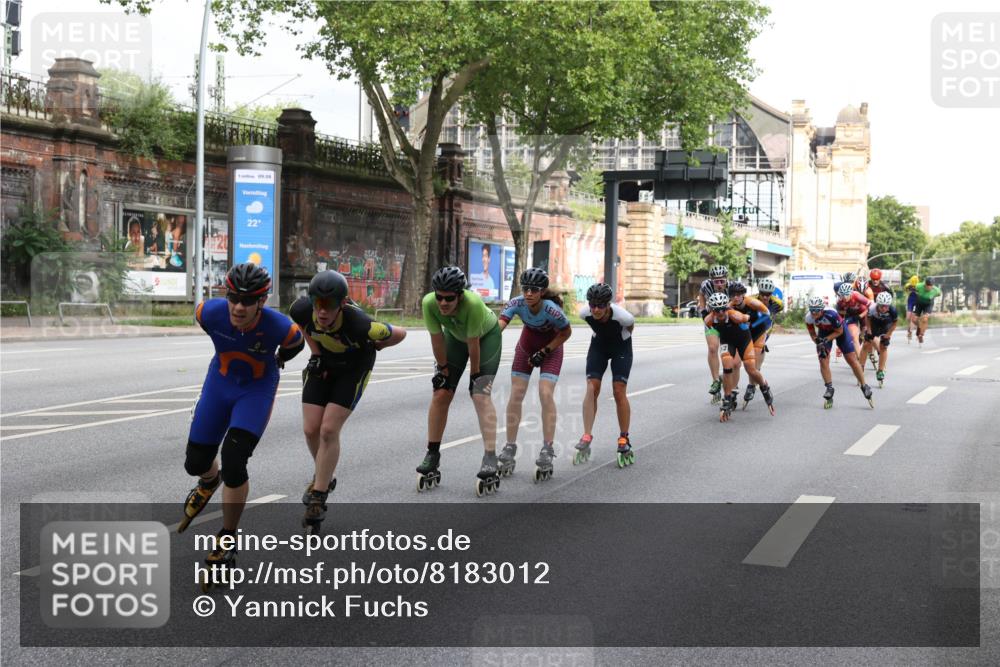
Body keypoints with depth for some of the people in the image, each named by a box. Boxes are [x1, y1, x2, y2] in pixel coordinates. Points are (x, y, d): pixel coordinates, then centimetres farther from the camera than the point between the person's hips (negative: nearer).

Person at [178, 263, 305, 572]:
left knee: (233, 461, -18)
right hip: (220, 381, 3)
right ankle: (210, 482, 48)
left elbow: (295, 344, -5)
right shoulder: (210, 312, -27)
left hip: (258, 388, -3)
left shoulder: (280, 327, -32)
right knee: (195, 463, 6)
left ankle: (227, 541, 2)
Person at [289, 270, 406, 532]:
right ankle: (324, 476, 28)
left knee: (329, 430, -13)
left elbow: (399, 334, -22)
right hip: (322, 364, 4)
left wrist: (370, 348, -7)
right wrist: (315, 352, -4)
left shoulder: (358, 324, -40)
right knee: (311, 429, -2)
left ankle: (318, 497, 1)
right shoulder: (302, 309, -28)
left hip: (354, 367, -4)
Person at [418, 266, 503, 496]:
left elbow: (473, 344, -31)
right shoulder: (429, 304, -31)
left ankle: (490, 460, -20)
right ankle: (432, 458, 7)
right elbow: (437, 340, -19)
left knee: (481, 394, -18)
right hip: (455, 336, 4)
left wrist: (475, 375, -21)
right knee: (440, 394, -3)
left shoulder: (473, 303, -42)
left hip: (486, 335, -4)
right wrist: (443, 370, -10)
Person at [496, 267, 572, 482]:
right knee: (516, 395, -5)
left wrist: (544, 352, -20)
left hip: (550, 349, -3)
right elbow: (498, 325, -40)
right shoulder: (517, 303, -28)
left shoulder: (552, 310, -33)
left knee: (546, 394, -17)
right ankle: (509, 449, 5)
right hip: (526, 346, 3)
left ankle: (547, 451, -10)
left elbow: (566, 333, -16)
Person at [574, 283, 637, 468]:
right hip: (598, 346, 3)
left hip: (621, 347, -3)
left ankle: (624, 440, -1)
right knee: (591, 388, -12)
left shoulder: (622, 315, -33)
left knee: (619, 391, -12)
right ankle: (587, 437, -12)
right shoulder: (585, 313, -25)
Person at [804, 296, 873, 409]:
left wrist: (826, 340, -31)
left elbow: (839, 332, -23)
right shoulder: (809, 318, -28)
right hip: (824, 332, 3)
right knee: (823, 360, -10)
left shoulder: (831, 314, -40)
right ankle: (829, 389, 2)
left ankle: (864, 387, 12)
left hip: (839, 330, -3)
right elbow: (812, 333, -9)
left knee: (852, 360, -2)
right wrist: (818, 342, -27)